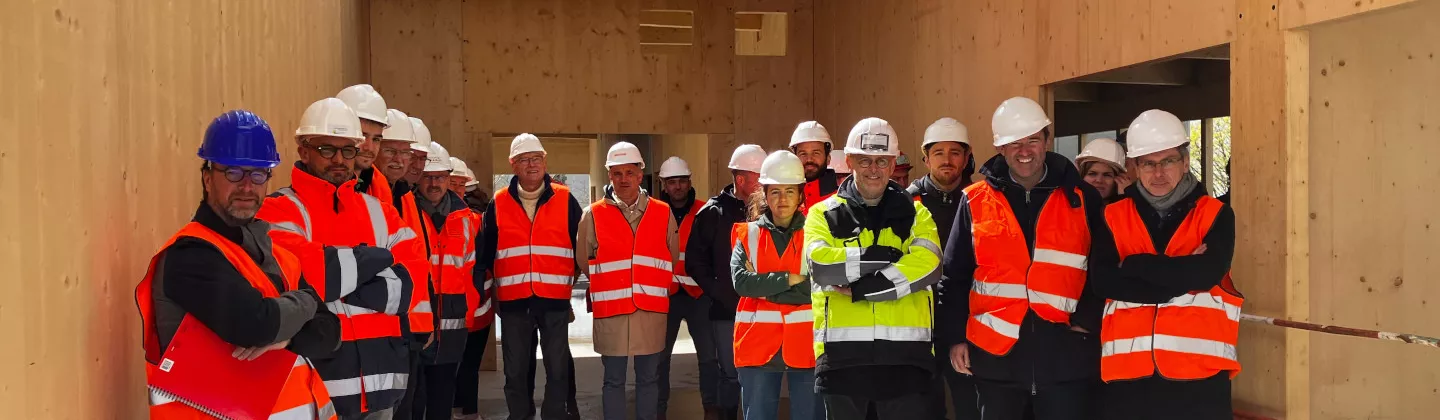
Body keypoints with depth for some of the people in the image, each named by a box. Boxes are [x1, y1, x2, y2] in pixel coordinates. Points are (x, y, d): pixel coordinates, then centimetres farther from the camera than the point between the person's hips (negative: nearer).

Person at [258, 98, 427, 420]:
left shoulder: (379, 211, 13)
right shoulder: (280, 211, -3)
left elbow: (414, 277, 0)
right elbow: (296, 271, -22)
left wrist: (337, 275, -11)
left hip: (380, 381, 5)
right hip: (315, 384, -5)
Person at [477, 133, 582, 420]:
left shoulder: (565, 200, 1)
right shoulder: (498, 204, 4)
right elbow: (486, 252, 10)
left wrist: (573, 280, 9)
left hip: (555, 299, -1)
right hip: (513, 300, 1)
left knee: (557, 369, 4)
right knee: (515, 371, 8)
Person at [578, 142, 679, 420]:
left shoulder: (663, 213, 4)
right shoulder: (593, 215, 0)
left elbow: (673, 260, 14)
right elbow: (583, 261, 9)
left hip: (652, 311, 2)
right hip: (611, 312, -1)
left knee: (648, 378, 11)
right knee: (614, 380, 7)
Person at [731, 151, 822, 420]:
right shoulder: (748, 234, 7)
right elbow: (741, 281, -8)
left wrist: (762, 284, -11)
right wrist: (789, 279, -13)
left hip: (806, 343, -1)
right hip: (758, 343, 1)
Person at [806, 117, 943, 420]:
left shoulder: (914, 213, 11)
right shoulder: (823, 214, 9)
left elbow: (928, 265, -9)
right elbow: (820, 264, -11)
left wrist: (859, 288, -14)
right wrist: (883, 256, -13)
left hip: (904, 352, 0)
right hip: (842, 353, 0)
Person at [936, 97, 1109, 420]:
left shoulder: (1082, 198, 4)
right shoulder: (976, 202, 3)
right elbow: (954, 276, 7)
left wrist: (1088, 319, -3)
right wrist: (955, 336, 3)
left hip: (1065, 351, 0)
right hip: (996, 352, 1)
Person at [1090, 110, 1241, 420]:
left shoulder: (1215, 215, 6)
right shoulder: (1113, 217, 8)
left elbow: (1206, 273, -12)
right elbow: (1102, 280, -8)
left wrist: (1135, 265, -5)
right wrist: (1182, 278, -10)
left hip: (1199, 373, -1)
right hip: (1127, 374, 1)